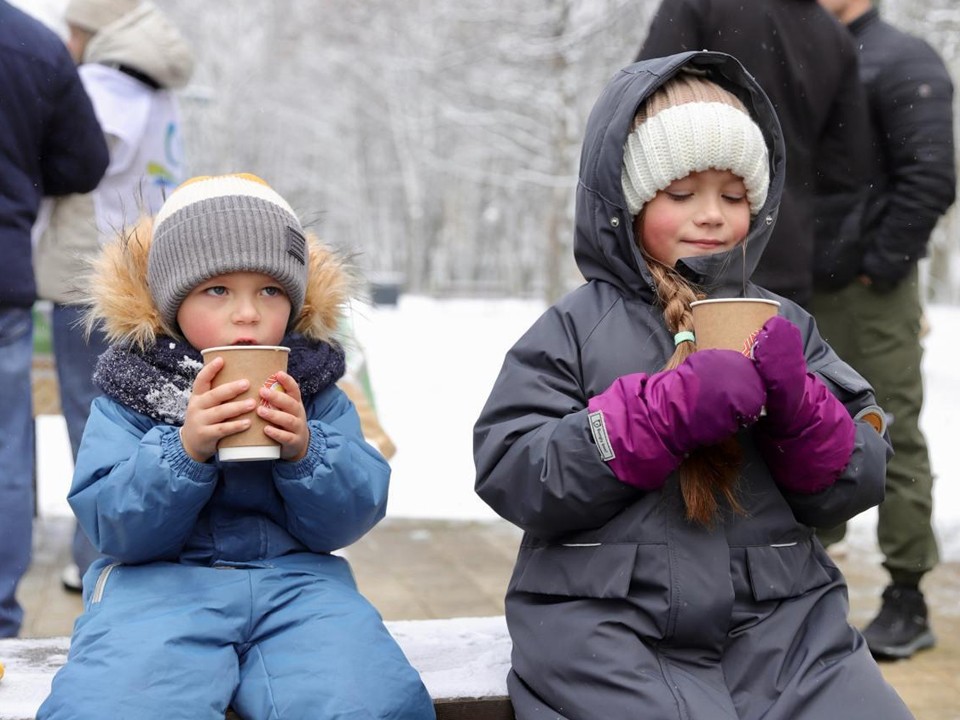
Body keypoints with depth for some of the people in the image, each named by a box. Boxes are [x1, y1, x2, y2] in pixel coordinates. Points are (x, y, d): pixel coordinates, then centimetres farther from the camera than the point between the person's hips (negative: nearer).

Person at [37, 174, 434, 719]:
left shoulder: (316, 388, 8)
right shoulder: (130, 393, 3)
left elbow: (347, 522, 3)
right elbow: (116, 531, -7)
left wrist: (304, 450, -16)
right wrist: (185, 448, -22)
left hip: (294, 577, 2)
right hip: (160, 579, -1)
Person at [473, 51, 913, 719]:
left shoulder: (784, 325, 10)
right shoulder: (576, 327, 1)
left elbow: (853, 488, 9)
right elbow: (509, 475, -9)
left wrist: (798, 405, -12)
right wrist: (664, 411, -18)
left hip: (782, 619, 4)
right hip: (608, 627, -3)